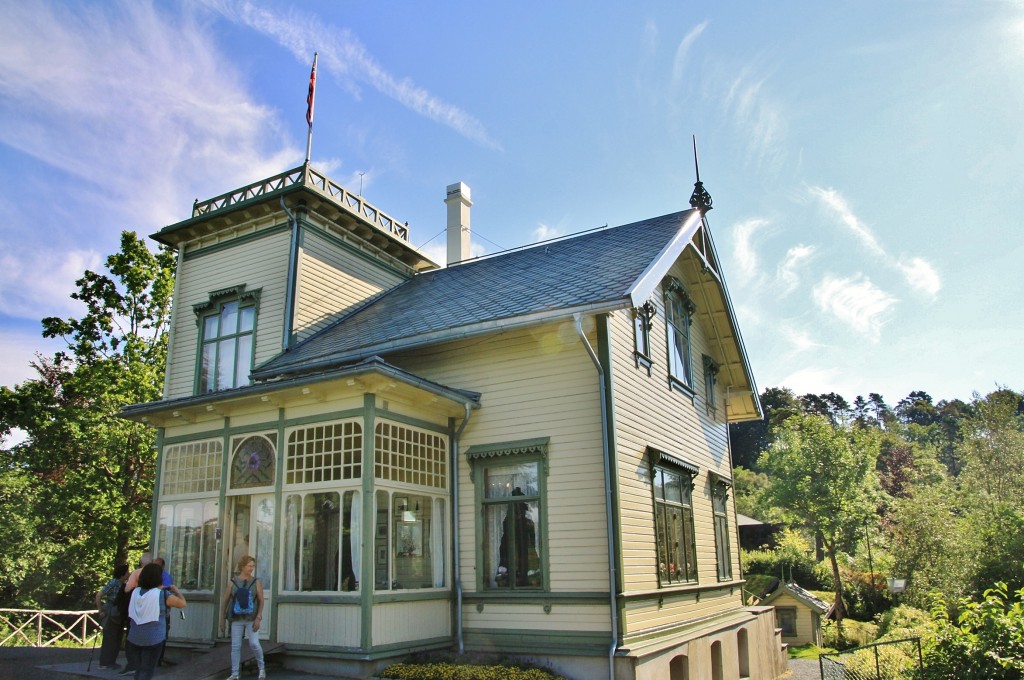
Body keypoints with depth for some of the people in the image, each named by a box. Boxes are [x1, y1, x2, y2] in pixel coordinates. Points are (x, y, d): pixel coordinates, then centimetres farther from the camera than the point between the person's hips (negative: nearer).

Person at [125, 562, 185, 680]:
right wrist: (176, 590, 10)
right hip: (153, 639, -5)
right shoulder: (162, 594, -13)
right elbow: (182, 604, -5)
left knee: (139, 670, 18)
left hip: (134, 638, 5)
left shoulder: (135, 592, 3)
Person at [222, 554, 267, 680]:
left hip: (251, 618, -1)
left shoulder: (256, 582, 0)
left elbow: (261, 601, -1)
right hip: (236, 619, 1)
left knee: (254, 644, -8)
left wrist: (258, 618, -10)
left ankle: (262, 668, 12)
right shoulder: (233, 581, 1)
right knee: (235, 646, 3)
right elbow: (226, 600, 6)